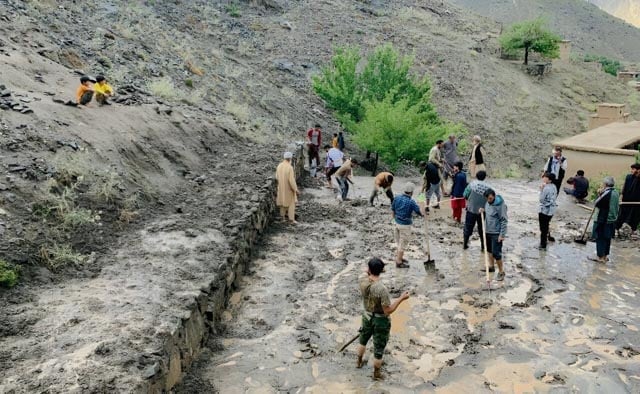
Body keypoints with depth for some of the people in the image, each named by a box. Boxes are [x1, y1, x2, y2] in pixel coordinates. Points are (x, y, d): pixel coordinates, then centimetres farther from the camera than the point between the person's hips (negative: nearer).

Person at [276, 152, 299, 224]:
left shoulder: (279, 166, -6)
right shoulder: (290, 167, -27)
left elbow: (277, 177, 4)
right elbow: (291, 180, -27)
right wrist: (296, 190, -18)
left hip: (281, 187, 6)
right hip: (289, 188, -6)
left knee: (283, 201, 21)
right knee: (291, 203, 5)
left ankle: (283, 216, 32)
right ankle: (291, 219, 6)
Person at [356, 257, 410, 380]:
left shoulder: (363, 281, -17)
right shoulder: (382, 289, -35)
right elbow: (388, 311, -27)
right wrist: (401, 298, -24)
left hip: (367, 316, 6)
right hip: (380, 320, -6)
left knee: (363, 340, 32)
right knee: (379, 348, 16)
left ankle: (359, 362, 56)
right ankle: (376, 374, 37)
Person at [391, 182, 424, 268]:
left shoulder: (397, 198, -5)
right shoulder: (411, 202, -21)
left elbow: (392, 211, 4)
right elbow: (418, 212, -10)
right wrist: (423, 215, 13)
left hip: (397, 223, 6)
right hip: (405, 225, -6)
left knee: (399, 242, 22)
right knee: (403, 243, 6)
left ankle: (399, 257, 37)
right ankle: (399, 262, 15)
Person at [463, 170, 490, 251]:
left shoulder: (472, 184, -11)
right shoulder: (488, 187, -8)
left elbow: (465, 195, -9)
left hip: (471, 210, -1)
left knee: (468, 227, 14)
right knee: (482, 229, 14)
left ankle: (465, 244, 24)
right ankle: (483, 247, 21)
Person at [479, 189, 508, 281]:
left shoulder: (500, 205, -20)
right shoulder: (487, 203, 2)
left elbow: (504, 221, -18)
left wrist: (502, 235, -19)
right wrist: (483, 211, -3)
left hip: (496, 233, -8)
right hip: (487, 231, 8)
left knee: (496, 253, -6)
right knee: (489, 250, 21)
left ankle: (501, 272, 7)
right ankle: (491, 265, 39)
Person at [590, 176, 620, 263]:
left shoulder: (607, 193, -20)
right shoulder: (616, 193, 7)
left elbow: (597, 204, -16)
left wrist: (599, 194, -7)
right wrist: (601, 194, 4)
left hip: (603, 220, -8)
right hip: (612, 220, 8)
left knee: (600, 238, 1)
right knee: (607, 238, 15)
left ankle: (600, 256, 6)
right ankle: (605, 255, 23)